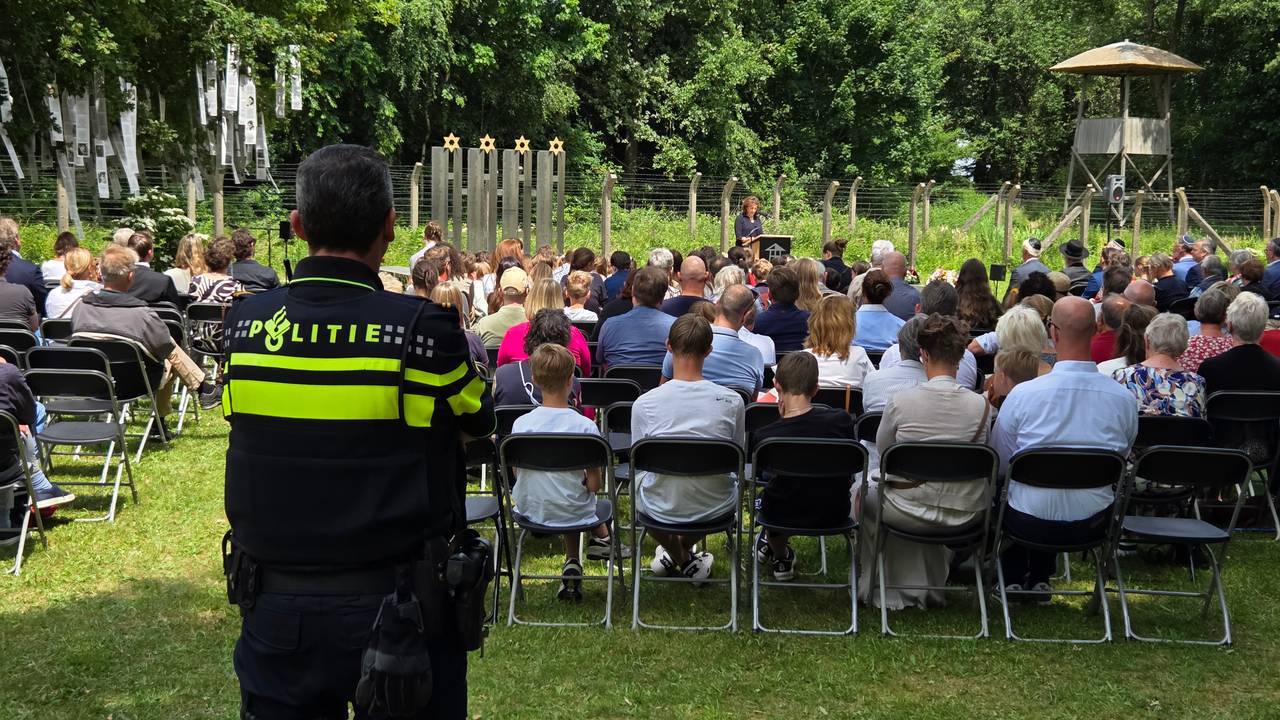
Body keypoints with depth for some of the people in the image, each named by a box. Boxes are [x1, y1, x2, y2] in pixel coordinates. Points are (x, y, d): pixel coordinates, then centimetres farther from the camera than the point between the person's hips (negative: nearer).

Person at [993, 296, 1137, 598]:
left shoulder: (1023, 394, -18)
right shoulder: (1123, 398, -11)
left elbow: (1000, 464, -4)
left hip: (1030, 523, -2)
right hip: (1094, 524, 2)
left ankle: (1013, 580, 32)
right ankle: (1040, 580, 37)